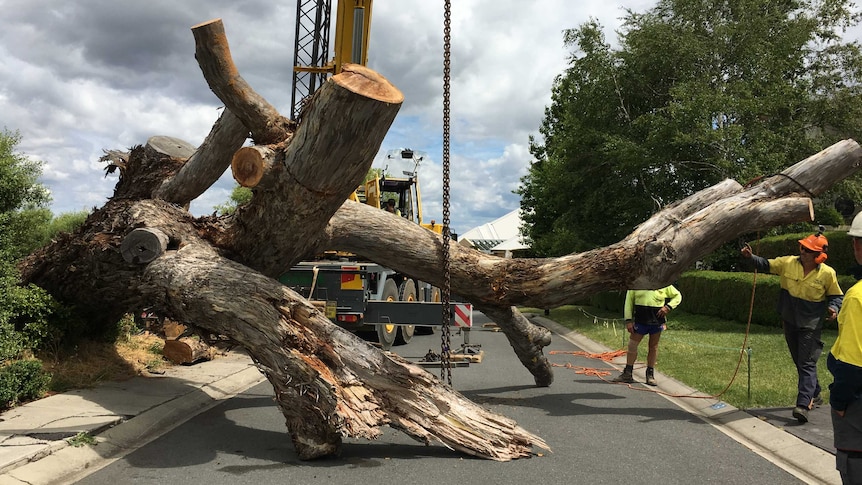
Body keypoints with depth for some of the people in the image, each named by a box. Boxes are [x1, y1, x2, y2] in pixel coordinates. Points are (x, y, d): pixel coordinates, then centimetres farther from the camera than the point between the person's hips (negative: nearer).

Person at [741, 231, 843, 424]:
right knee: (799, 362, 17)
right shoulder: (788, 263, -6)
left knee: (807, 363, -10)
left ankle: (803, 404, -14)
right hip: (789, 322, 5)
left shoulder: (827, 273, -11)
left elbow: (837, 295, 2)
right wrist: (751, 257, -14)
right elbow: (766, 265, 3)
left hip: (811, 325, -4)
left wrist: (834, 307, -17)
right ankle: (814, 395, 36)